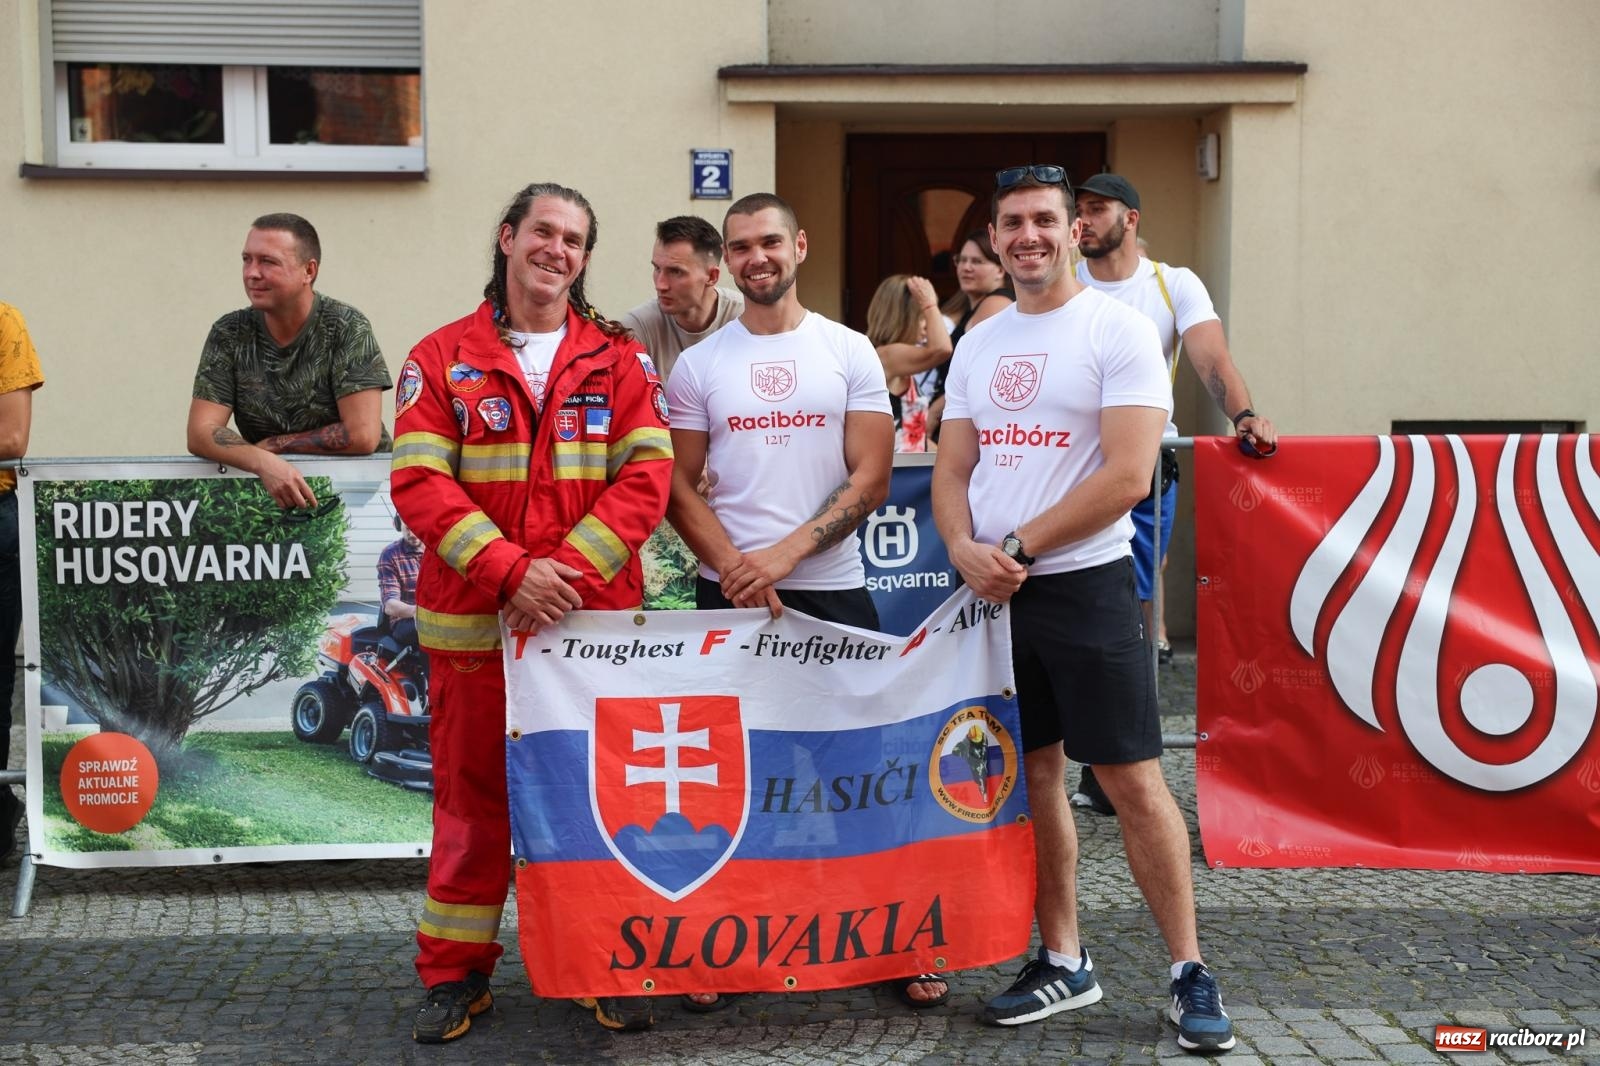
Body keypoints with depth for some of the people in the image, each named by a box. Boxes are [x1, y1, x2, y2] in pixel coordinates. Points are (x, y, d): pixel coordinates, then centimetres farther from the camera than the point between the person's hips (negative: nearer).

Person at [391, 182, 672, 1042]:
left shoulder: (619, 361, 7)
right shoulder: (441, 359, 4)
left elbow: (646, 477, -2)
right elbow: (419, 484, -5)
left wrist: (568, 569, -14)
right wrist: (509, 573, -17)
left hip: (595, 616, 1)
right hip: (472, 617, -1)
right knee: (471, 793, 7)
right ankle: (456, 973, 21)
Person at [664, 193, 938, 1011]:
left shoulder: (850, 353, 4)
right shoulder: (697, 366, 7)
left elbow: (871, 479, -3)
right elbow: (678, 486, 4)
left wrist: (784, 553, -14)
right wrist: (734, 568, -12)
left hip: (832, 588, -1)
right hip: (729, 593, 1)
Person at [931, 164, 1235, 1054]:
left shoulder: (1119, 330, -7)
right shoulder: (978, 344, 13)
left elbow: (1128, 476, -15)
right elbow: (953, 469, 13)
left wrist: (1018, 548, -13)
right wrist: (965, 549, -8)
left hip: (1084, 584, -6)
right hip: (993, 591, 6)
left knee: (1133, 779, -4)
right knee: (1034, 775, 11)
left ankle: (1190, 971, 9)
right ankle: (1064, 962, 23)